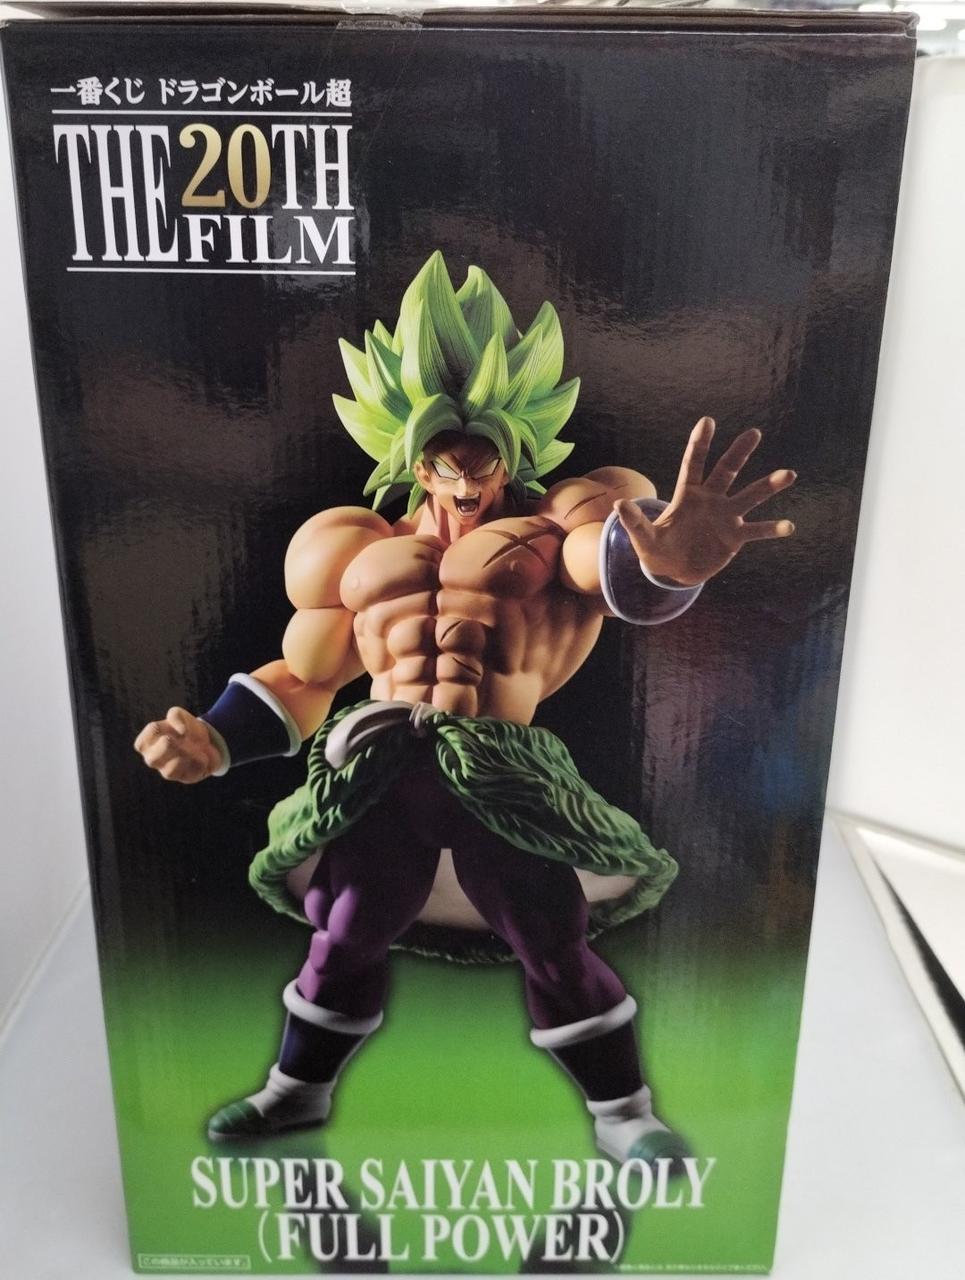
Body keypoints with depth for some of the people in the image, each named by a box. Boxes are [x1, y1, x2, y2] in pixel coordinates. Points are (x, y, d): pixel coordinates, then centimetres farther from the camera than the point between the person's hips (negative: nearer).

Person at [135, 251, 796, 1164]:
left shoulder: (547, 530, 2)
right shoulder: (364, 549, 13)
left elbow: (617, 564, -23)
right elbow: (302, 677, 17)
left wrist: (663, 560, -49)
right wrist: (215, 741, 2)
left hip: (501, 772, -3)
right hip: (377, 771, 4)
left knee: (553, 943, 6)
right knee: (345, 937, 18)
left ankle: (622, 1113, 30)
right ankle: (298, 1090, 45)